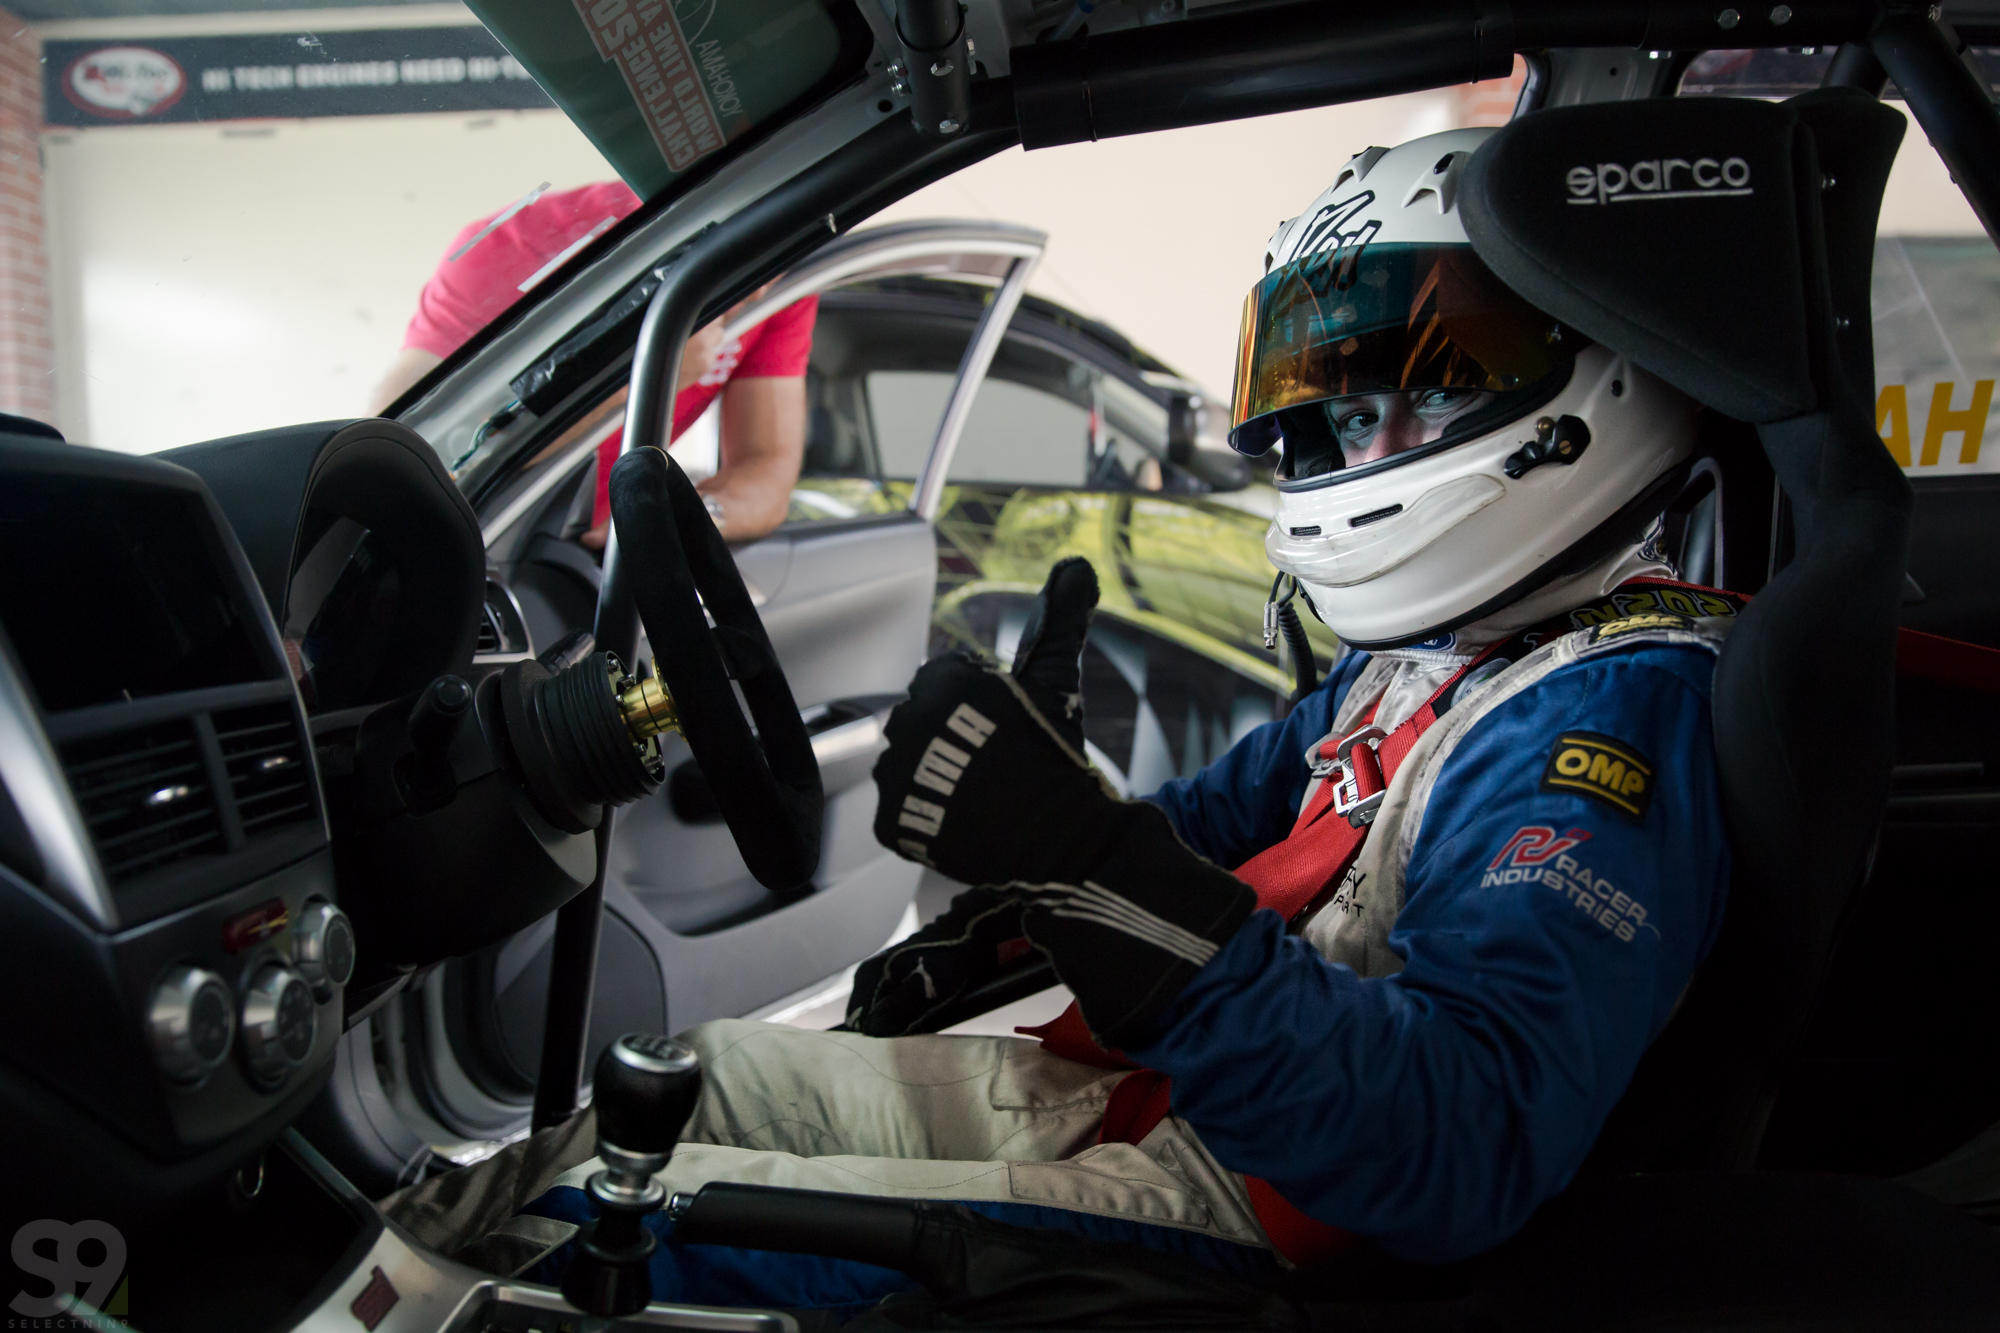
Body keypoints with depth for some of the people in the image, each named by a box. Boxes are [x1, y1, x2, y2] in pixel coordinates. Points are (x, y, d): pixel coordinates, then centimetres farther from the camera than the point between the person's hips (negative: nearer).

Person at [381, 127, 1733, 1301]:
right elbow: (1234, 805, 22)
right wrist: (992, 921, 9)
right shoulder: (1432, 651, 8)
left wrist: (1090, 858, -47)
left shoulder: (1615, 712, -22)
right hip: (1107, 1079, 9)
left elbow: (1466, 1156, -36)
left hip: (1218, 1202, -8)